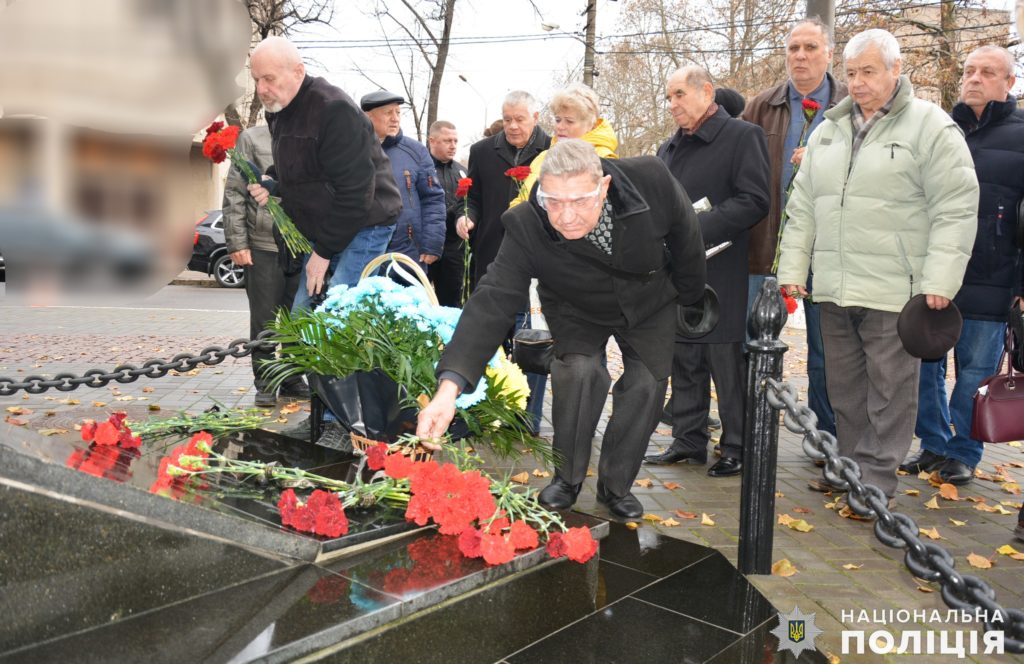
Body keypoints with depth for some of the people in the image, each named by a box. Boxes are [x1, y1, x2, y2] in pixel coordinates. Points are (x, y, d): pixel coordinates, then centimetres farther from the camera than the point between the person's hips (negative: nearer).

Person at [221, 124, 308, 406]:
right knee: (264, 320, 4)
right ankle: (265, 383, 15)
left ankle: (292, 380, 21)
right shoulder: (252, 139, 3)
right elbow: (234, 195, -1)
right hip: (263, 247, -3)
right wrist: (237, 242, -8)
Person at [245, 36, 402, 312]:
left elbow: (355, 192, -24)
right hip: (323, 229, 9)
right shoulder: (278, 111, 9)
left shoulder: (335, 110, -21)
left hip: (362, 226, -9)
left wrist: (323, 251, -19)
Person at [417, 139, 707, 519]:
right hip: (578, 312, -1)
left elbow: (686, 238, -15)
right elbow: (493, 302, -42)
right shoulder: (525, 226, -37)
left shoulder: (652, 180, -35)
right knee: (580, 370, -22)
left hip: (651, 302, 2)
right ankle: (566, 478, 1)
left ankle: (615, 485, 18)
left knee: (647, 384, -3)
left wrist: (689, 296, 2)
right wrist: (449, 386, -54)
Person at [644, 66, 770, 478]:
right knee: (684, 364, 13)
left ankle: (737, 448, 13)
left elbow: (755, 200, -15)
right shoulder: (669, 148, 19)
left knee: (728, 366, 1)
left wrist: (698, 228, -21)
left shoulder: (742, 136, -4)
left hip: (722, 277, -7)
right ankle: (688, 442, 23)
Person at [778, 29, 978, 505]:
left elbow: (955, 210, -8)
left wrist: (939, 281, -14)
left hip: (894, 290, -5)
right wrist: (792, 270, 9)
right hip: (834, 287, 5)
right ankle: (851, 465, 28)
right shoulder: (828, 130, 14)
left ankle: (876, 478, 13)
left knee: (889, 389, 2)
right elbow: (802, 209, 15)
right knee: (844, 386, 13)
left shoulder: (930, 127, -3)